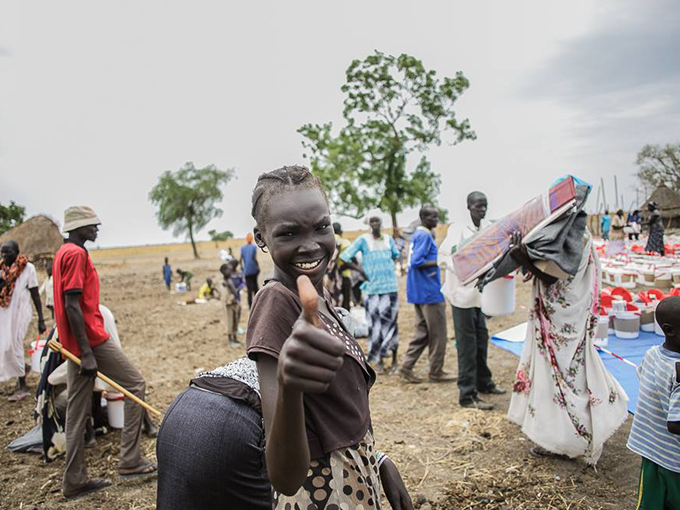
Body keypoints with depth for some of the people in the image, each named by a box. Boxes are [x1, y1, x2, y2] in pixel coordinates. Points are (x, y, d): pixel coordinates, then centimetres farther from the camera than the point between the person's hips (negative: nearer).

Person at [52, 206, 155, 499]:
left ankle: (75, 480, 18)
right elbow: (72, 306, -21)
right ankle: (130, 461, 4)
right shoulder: (77, 254, -13)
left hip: (76, 342, 10)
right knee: (136, 385, 1)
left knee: (77, 411, 11)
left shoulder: (64, 252, 17)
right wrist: (87, 352, -23)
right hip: (91, 339, -10)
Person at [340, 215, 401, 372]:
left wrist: (386, 265, 13)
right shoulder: (363, 240, -4)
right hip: (372, 288, -2)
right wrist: (361, 270, -6)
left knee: (390, 323, 4)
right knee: (376, 325, 2)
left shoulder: (388, 239, 7)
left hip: (391, 288, 2)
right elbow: (344, 257, -7)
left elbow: (396, 254, 26)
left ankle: (394, 359, 17)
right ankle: (379, 361, 14)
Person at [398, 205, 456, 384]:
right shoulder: (425, 235, -15)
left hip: (419, 293, 9)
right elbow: (416, 262, -23)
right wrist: (439, 262, -18)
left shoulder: (418, 234, 14)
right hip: (430, 292, -9)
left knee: (423, 332, 13)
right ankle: (436, 372, 12)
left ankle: (406, 367, 13)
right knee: (438, 333, 2)